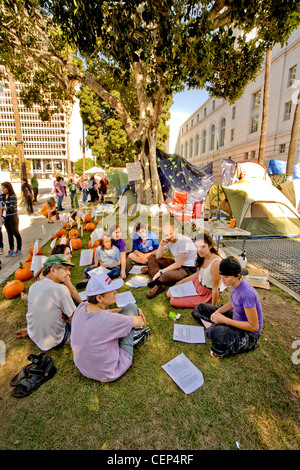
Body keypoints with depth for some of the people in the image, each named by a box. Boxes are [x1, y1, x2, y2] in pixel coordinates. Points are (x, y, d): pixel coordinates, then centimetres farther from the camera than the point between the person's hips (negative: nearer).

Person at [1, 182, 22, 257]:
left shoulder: (13, 196, -14)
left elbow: (12, 208, -20)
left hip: (12, 217, -6)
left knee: (16, 233, 5)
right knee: (9, 234, 15)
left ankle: (19, 250, 17)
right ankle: (11, 250, 26)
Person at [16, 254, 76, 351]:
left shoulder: (33, 286, -5)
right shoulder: (61, 289, -26)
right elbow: (73, 317, -17)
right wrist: (65, 316, 0)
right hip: (53, 342, -7)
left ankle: (29, 331, 14)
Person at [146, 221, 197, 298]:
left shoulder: (184, 241, -25)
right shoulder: (169, 240, -2)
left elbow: (178, 264, -23)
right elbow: (158, 257, 4)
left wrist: (161, 271, -20)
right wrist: (161, 245, -14)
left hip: (188, 269, -9)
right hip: (176, 263, 9)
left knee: (166, 275, -39)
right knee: (151, 258, 2)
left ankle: (156, 281, -1)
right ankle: (158, 286, -14)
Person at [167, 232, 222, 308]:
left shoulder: (216, 262, -32)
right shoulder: (202, 257, -7)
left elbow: (215, 289, -25)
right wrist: (181, 281, 14)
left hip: (207, 294, -7)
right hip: (197, 283, 7)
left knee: (174, 301, -8)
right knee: (169, 294, 8)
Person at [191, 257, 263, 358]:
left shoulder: (246, 294, -34)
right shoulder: (235, 283, -9)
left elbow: (254, 327, -27)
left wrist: (225, 320, -26)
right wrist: (218, 311, -8)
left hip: (249, 333, -8)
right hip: (236, 318, 8)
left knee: (213, 332, -36)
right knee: (201, 308, 7)